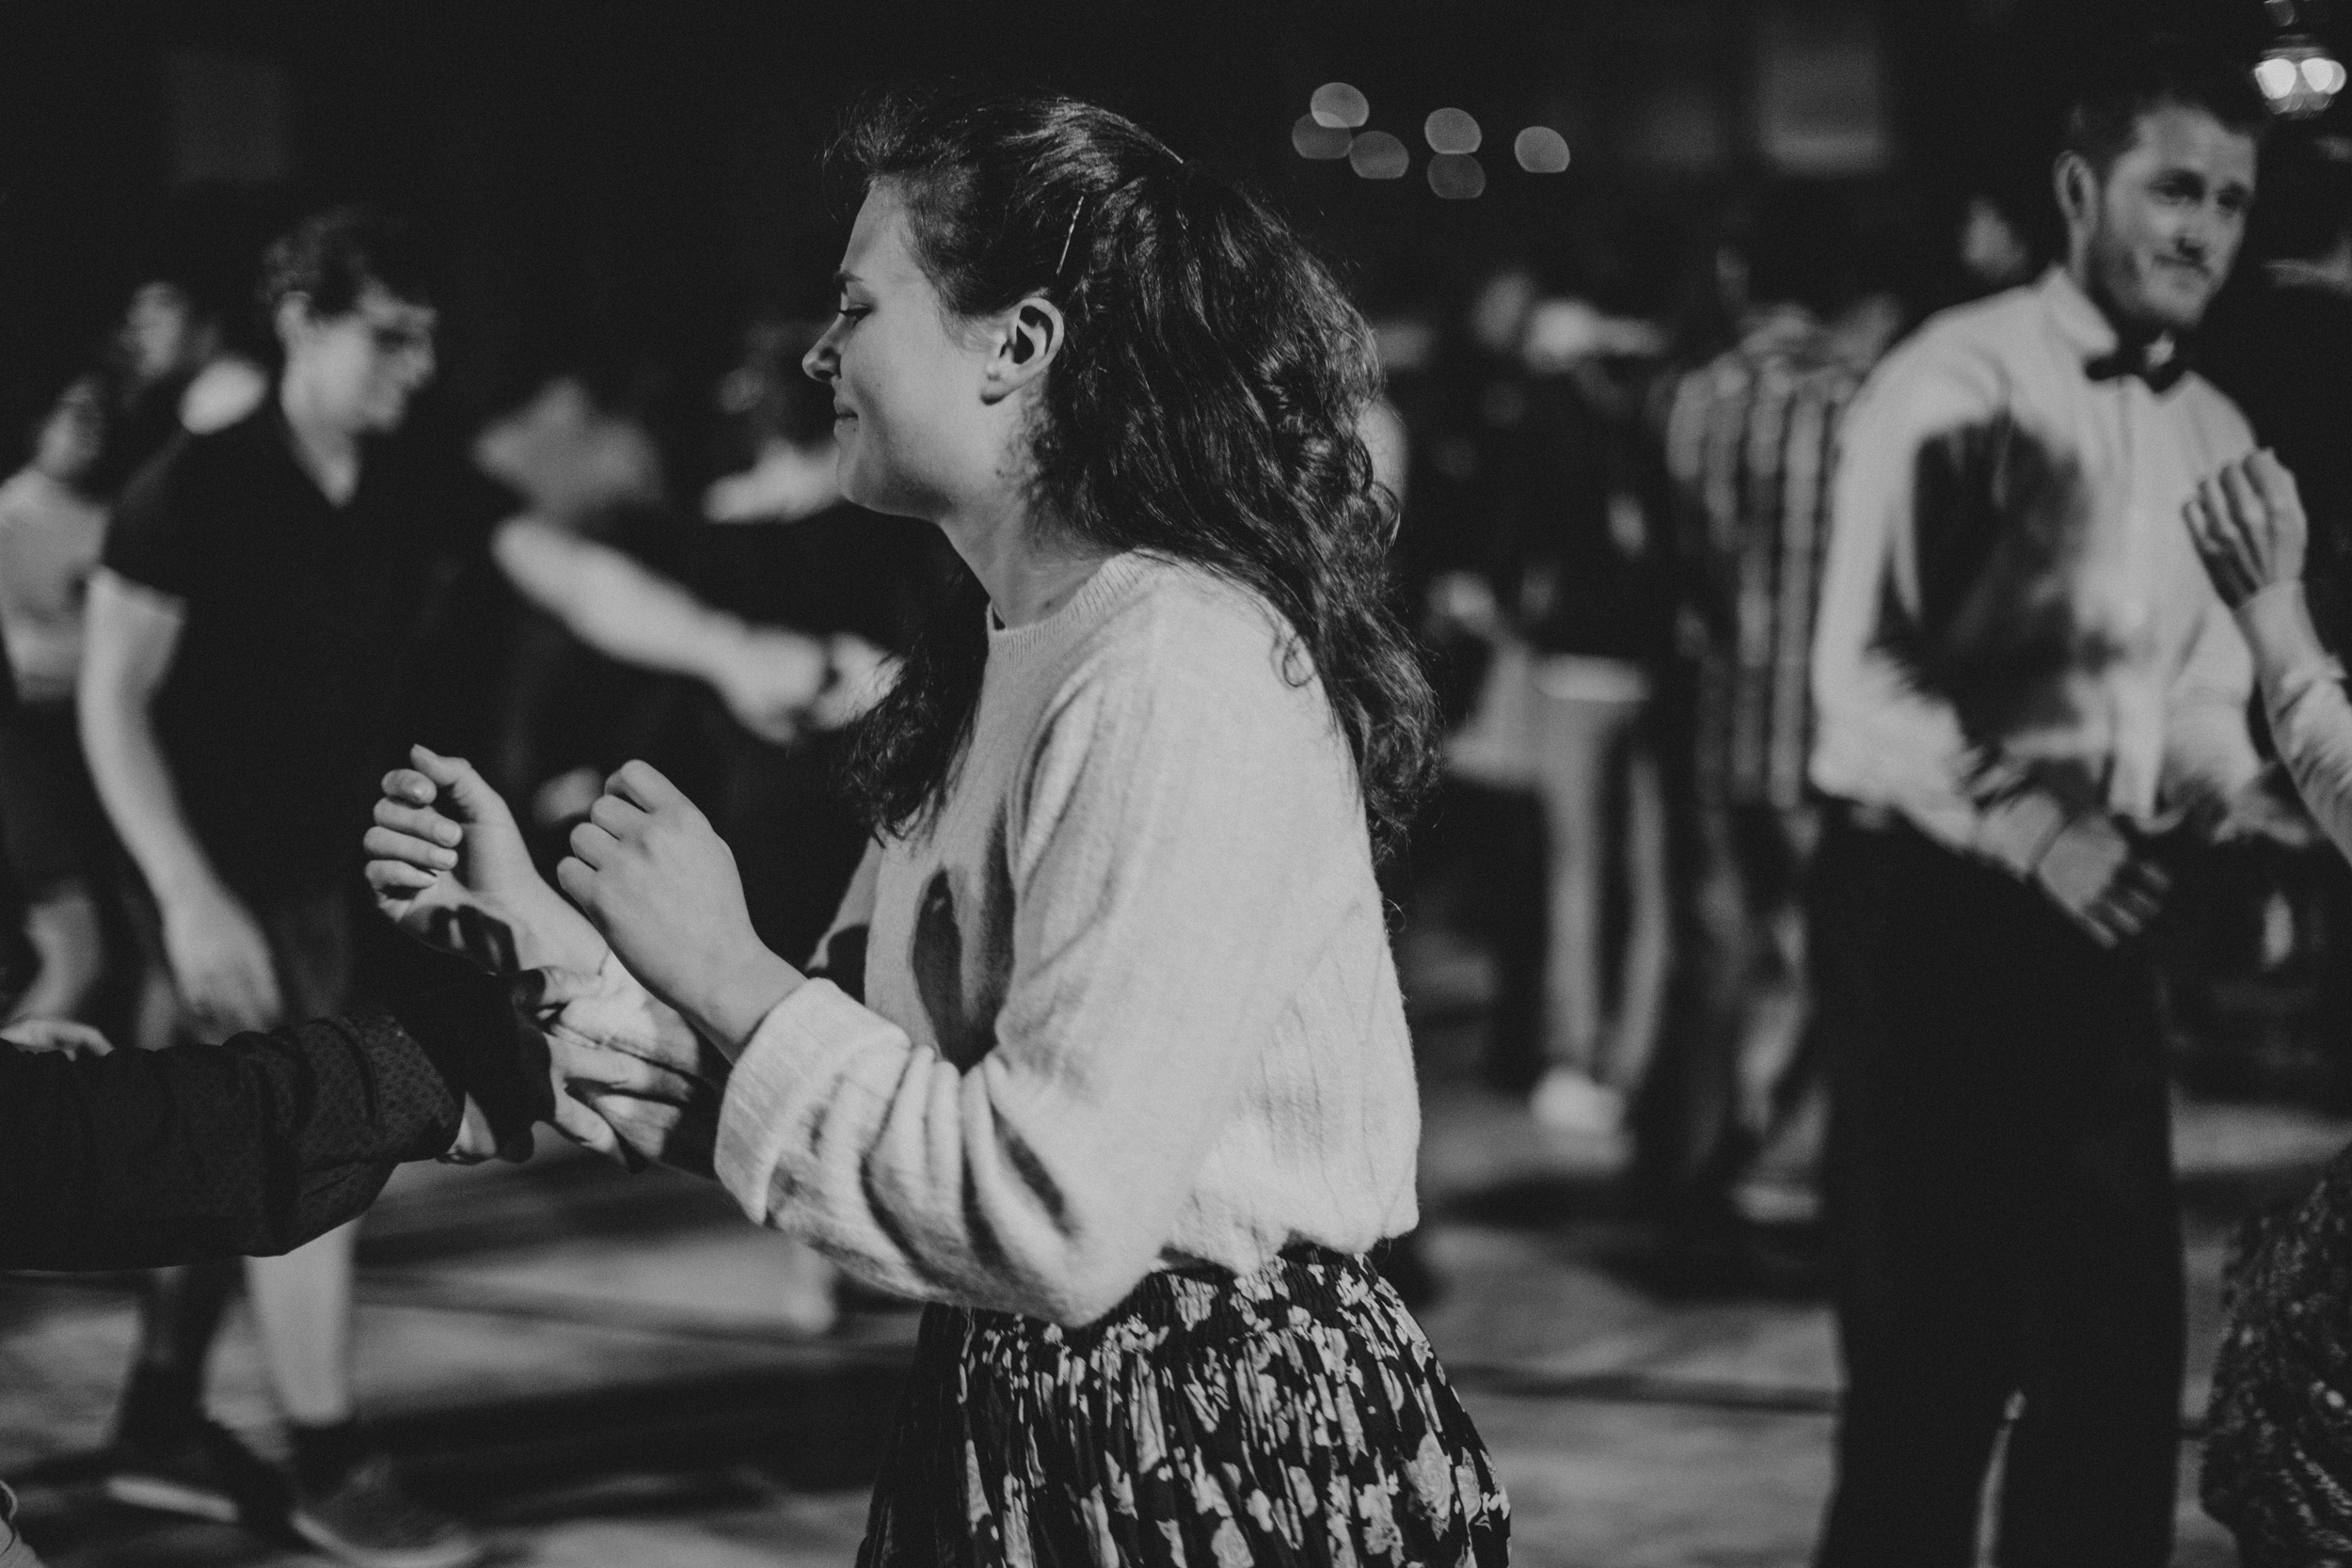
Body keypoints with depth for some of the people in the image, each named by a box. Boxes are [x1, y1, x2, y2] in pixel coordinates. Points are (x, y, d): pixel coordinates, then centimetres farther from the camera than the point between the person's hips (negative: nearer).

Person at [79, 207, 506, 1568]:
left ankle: (163, 1427, 28)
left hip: (329, 854, 6)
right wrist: (189, 894, -25)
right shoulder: (198, 487, -18)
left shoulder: (420, 483, -3)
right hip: (223, 868, -6)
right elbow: (111, 705, -17)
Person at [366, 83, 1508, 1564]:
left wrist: (727, 972, -18)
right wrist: (532, 929, 1)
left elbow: (1059, 1220, -27)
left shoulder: (1183, 673, -22)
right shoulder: (1000, 655, 8)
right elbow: (873, 1068, 6)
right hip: (1018, 1423, 9)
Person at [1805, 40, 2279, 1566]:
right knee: (1934, 1340, -1)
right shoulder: (1953, 387, -10)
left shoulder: (2215, 434, 11)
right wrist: (2028, 829, -27)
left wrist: (2229, 788, -4)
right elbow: (1862, 679, -17)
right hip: (1933, 902, -7)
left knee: (2125, 1343, 8)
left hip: (2100, 919, 7)